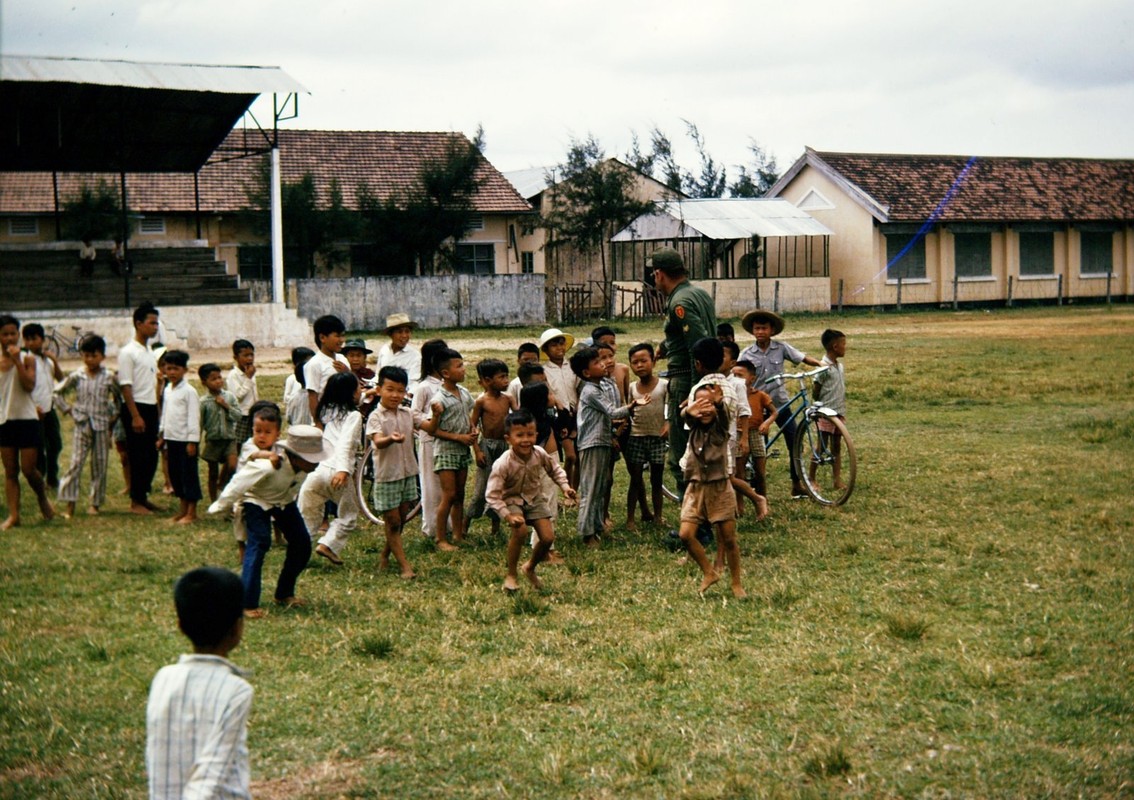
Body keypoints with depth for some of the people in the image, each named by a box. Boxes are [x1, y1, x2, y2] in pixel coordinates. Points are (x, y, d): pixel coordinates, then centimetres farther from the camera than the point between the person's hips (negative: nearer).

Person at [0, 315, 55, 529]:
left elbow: (29, 385, -17)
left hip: (27, 419, -3)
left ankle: (43, 498, 23)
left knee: (28, 469, -5)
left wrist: (17, 361, -20)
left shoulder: (27, 358, -3)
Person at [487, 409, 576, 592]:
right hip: (512, 500, -4)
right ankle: (510, 575, -11)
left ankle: (530, 567, 25)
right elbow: (492, 495, -27)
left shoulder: (540, 454, -17)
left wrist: (565, 486, -9)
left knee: (548, 537, -6)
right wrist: (508, 516, -35)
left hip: (535, 498, 4)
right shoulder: (503, 464, -30)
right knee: (520, 530, -31)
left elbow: (555, 470, 5)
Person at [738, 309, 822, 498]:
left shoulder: (781, 348, -1)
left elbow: (802, 358, -3)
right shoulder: (747, 354, -3)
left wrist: (821, 364, -20)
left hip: (780, 403, 1)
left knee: (795, 444, -3)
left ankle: (797, 485, 8)